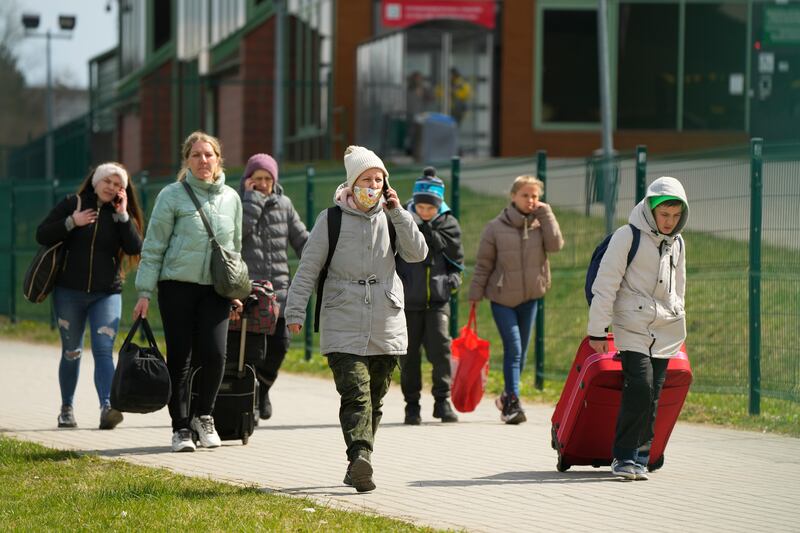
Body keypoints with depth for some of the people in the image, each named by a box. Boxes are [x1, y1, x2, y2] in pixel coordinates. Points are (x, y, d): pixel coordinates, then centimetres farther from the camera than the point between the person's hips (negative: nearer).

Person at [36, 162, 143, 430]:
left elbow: (135, 248, -9)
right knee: (71, 352, 9)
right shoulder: (72, 205, 2)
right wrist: (72, 222, -15)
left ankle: (107, 407, -28)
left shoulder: (122, 215, 6)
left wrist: (122, 216, -13)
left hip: (107, 294, 0)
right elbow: (42, 235, -3)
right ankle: (67, 408, 22)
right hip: (69, 293, 0)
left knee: (103, 350, -15)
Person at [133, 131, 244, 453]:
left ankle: (203, 415, 11)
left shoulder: (231, 198, 10)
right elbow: (153, 247, -2)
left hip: (215, 290, 3)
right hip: (178, 285, -3)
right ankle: (181, 428, 9)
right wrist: (145, 292, -7)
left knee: (214, 354, -11)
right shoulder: (172, 196, -3)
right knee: (179, 359, -1)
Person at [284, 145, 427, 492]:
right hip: (343, 327, -4)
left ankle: (358, 466, 15)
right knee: (355, 393, -18)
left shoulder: (390, 218, 9)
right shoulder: (332, 219, 1)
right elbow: (308, 267, 2)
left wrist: (397, 213, -9)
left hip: (386, 327, 4)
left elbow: (417, 253, -3)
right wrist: (295, 310, -4)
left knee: (374, 398, 7)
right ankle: (360, 457, -32)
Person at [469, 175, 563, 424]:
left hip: (529, 297, 3)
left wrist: (545, 214, -14)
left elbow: (555, 244, -17)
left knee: (521, 351, 10)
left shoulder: (541, 223, 1)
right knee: (513, 349, -13)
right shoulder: (496, 227, -5)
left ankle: (508, 397, 26)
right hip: (502, 298, -3)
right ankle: (513, 403, -13)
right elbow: (483, 263, 0)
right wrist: (475, 294, -2)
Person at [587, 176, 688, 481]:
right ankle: (624, 456, -10)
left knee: (652, 397, 1)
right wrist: (597, 330, -7)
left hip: (666, 330, 5)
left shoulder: (677, 243, 13)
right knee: (640, 387, -17)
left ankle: (639, 459, 6)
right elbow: (605, 284, -6)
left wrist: (679, 323, 25)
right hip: (633, 326, -5)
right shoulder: (628, 237, -6)